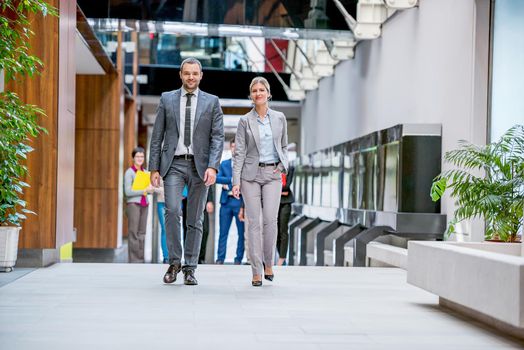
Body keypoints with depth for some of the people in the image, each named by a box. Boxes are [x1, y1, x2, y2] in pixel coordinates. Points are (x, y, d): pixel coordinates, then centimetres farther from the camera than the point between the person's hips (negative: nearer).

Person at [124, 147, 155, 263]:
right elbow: (128, 191, -10)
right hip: (133, 204, -6)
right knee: (133, 233, -8)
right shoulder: (129, 172, -3)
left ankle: (140, 259, 7)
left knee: (142, 233, 4)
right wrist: (144, 191, -14)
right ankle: (133, 260, -7)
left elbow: (149, 189, 20)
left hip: (144, 205, 6)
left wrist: (151, 189, -3)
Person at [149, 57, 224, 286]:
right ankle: (174, 262, -2)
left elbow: (217, 137, 0)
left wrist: (213, 166, -13)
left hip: (199, 166, 0)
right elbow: (157, 136, 7)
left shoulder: (211, 102, 6)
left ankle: (189, 269, 10)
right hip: (173, 164, 0)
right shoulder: (167, 99, 8)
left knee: (195, 220, 3)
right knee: (172, 211, -16)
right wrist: (154, 168, 1)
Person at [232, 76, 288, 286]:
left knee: (270, 219, -13)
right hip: (251, 174, -1)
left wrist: (283, 165, 1)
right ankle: (256, 272, 2)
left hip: (273, 174, 1)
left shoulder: (279, 118, 7)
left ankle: (268, 262, 9)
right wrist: (236, 181, -10)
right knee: (254, 222, -3)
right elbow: (239, 153, -2)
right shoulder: (245, 121, 1)